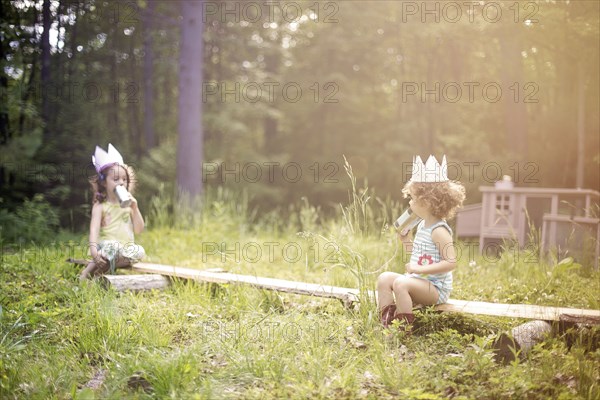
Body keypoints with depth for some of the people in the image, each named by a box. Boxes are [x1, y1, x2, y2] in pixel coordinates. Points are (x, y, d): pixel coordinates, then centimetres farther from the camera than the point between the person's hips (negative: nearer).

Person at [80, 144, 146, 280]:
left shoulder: (129, 204, 14)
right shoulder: (100, 206, 2)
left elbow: (139, 230, 7)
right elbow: (94, 229, -12)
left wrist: (134, 208, -4)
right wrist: (93, 249, -31)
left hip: (126, 247, 4)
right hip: (106, 246, -4)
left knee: (139, 252, -28)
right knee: (112, 247, -37)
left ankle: (95, 266, -24)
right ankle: (86, 273, -22)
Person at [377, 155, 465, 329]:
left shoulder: (439, 230, -17)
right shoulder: (422, 225, 12)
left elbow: (451, 262, -24)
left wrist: (420, 269, -25)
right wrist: (406, 240, 11)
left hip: (436, 288, -10)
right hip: (419, 281, 10)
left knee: (400, 283, -30)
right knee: (384, 278, -1)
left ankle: (404, 328, -22)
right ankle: (386, 322, -5)